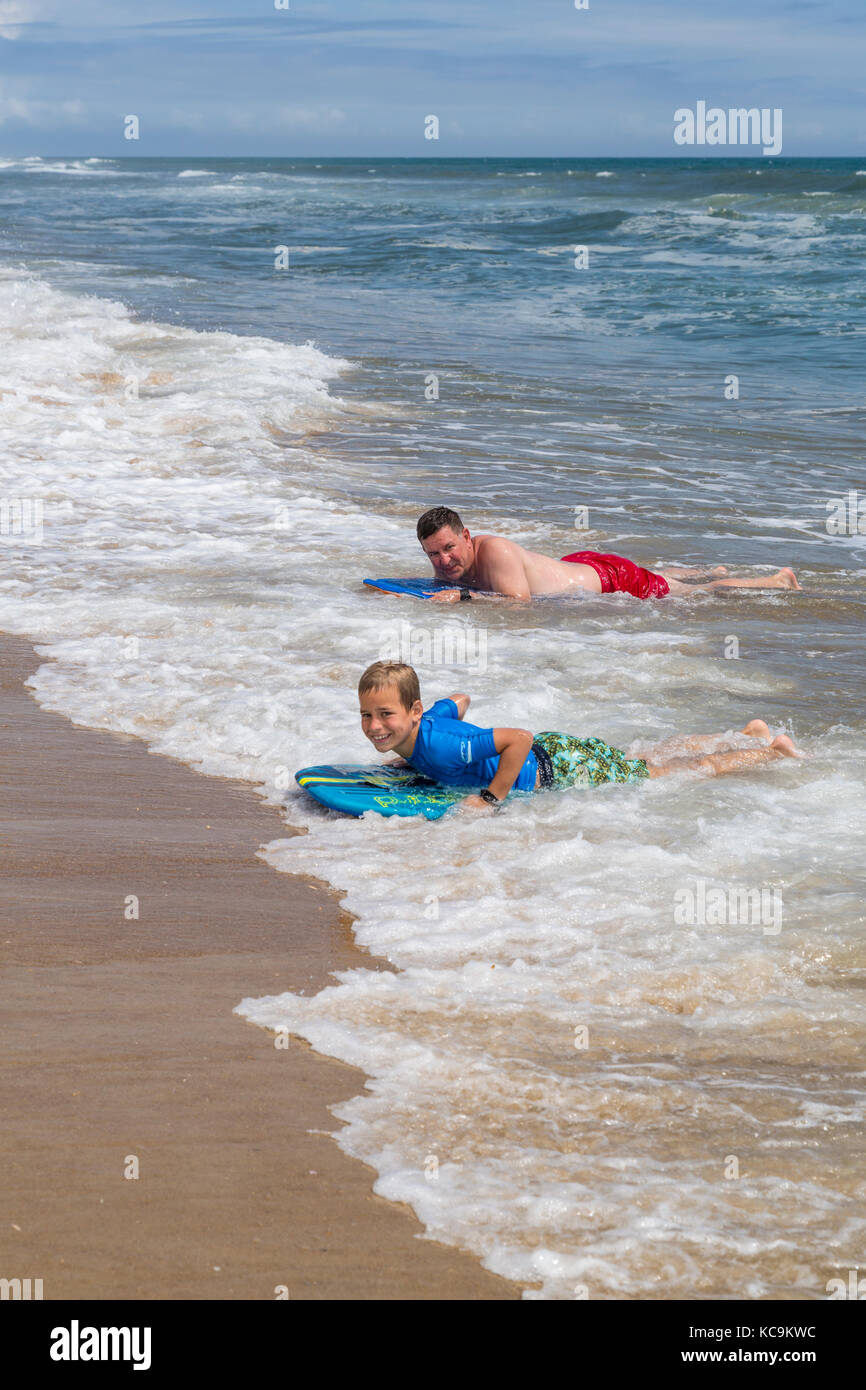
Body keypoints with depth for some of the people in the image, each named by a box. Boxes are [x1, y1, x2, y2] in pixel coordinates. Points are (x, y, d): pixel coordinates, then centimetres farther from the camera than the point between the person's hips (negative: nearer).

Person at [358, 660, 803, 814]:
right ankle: (746, 736, 46)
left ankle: (769, 751, 27)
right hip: (550, 752, 9)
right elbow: (460, 699, 14)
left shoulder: (438, 745, -36)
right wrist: (413, 759, 8)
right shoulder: (428, 720, -10)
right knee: (648, 762, 30)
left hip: (562, 769, -9)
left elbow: (519, 737, -42)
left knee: (691, 770, 9)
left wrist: (491, 798, -37)